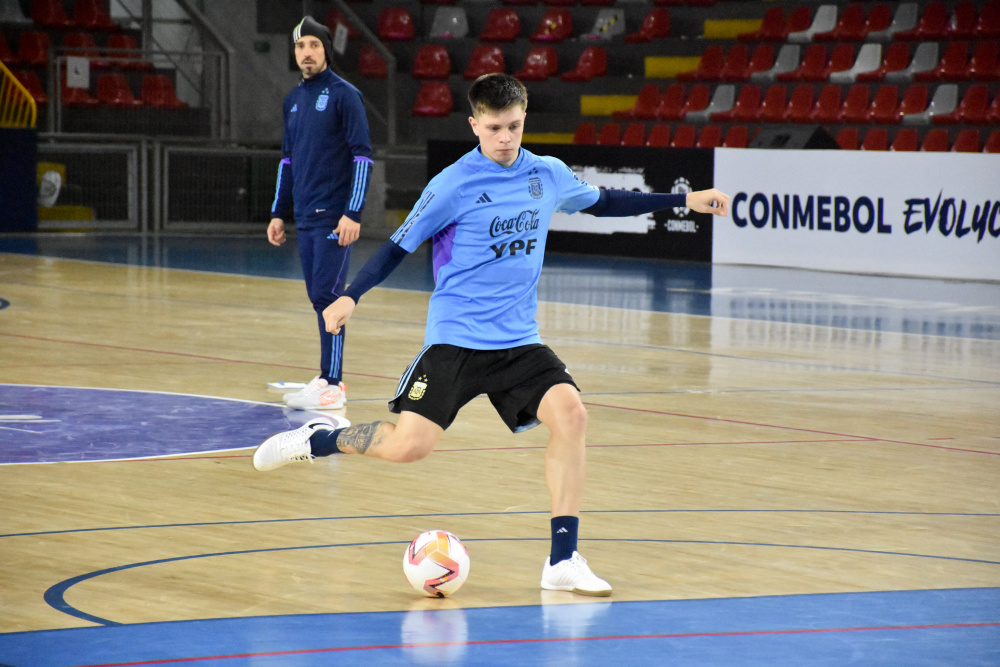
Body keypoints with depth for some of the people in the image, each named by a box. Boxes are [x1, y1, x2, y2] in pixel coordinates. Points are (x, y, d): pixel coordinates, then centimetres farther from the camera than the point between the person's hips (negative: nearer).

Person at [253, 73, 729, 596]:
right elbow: (400, 245, -3)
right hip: (455, 337, -4)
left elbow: (602, 202, 24)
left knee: (569, 413, -18)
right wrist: (351, 296, -16)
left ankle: (562, 562, -13)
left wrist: (683, 200, 24)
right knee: (409, 446, -15)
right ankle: (316, 439, 16)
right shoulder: (452, 185, -9)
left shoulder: (549, 175, 6)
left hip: (518, 339, 4)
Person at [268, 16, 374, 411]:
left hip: (335, 217, -7)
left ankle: (331, 385, -7)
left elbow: (363, 155, -11)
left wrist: (353, 213, -17)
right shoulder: (293, 100, 14)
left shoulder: (344, 95, -7)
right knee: (318, 298, 9)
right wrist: (279, 213, 17)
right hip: (305, 216, 7)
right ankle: (332, 378, 16)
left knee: (327, 296, -10)